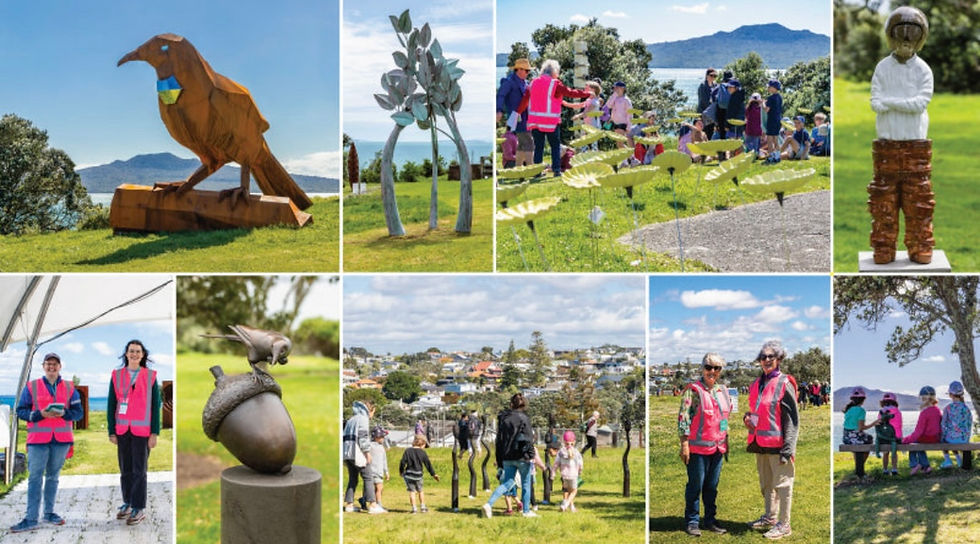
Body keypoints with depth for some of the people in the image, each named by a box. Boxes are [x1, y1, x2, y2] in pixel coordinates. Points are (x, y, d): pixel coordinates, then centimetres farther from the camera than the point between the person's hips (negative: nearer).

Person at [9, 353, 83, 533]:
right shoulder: (31, 387, 5)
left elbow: (78, 412, 8)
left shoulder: (69, 388, 10)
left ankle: (49, 513, 19)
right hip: (38, 438, -2)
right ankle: (31, 519, -8)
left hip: (61, 439, 2)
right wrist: (40, 414, -14)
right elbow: (21, 411, 3)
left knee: (53, 476, 10)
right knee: (35, 478, -7)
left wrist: (63, 413, -13)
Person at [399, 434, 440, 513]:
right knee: (420, 491, 17)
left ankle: (414, 508, 0)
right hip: (418, 474, 1)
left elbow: (403, 462, -4)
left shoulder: (407, 451, -2)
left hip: (409, 474, -1)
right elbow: (428, 464, 3)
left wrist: (401, 471, 12)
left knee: (412, 492, 3)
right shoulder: (422, 452, -1)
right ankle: (422, 507, 22)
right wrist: (433, 474, 11)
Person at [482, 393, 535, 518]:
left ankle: (489, 504, -9)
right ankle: (526, 511, 18)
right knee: (526, 483, 11)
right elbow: (528, 438, -12)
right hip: (521, 456, -5)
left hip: (507, 457, 5)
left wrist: (499, 459, 15)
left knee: (507, 483, 9)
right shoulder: (523, 418, -9)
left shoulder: (503, 418, 8)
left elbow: (499, 439, 11)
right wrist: (530, 455, -5)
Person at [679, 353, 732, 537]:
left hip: (717, 447, 6)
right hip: (698, 447, -6)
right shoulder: (693, 390, -9)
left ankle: (710, 520, 21)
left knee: (712, 486, 12)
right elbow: (683, 417, -11)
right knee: (695, 485, 0)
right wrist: (684, 444, -15)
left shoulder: (723, 390, 11)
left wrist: (726, 440, 18)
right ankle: (691, 522, 10)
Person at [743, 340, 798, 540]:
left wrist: (788, 447, -17)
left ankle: (784, 524, 6)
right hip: (760, 442, 8)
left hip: (777, 443, -8)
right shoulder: (756, 385, 13)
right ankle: (770, 516, 33)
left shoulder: (784, 384, -9)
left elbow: (792, 418, -12)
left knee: (782, 484, -1)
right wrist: (747, 418, 5)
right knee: (766, 484, 19)